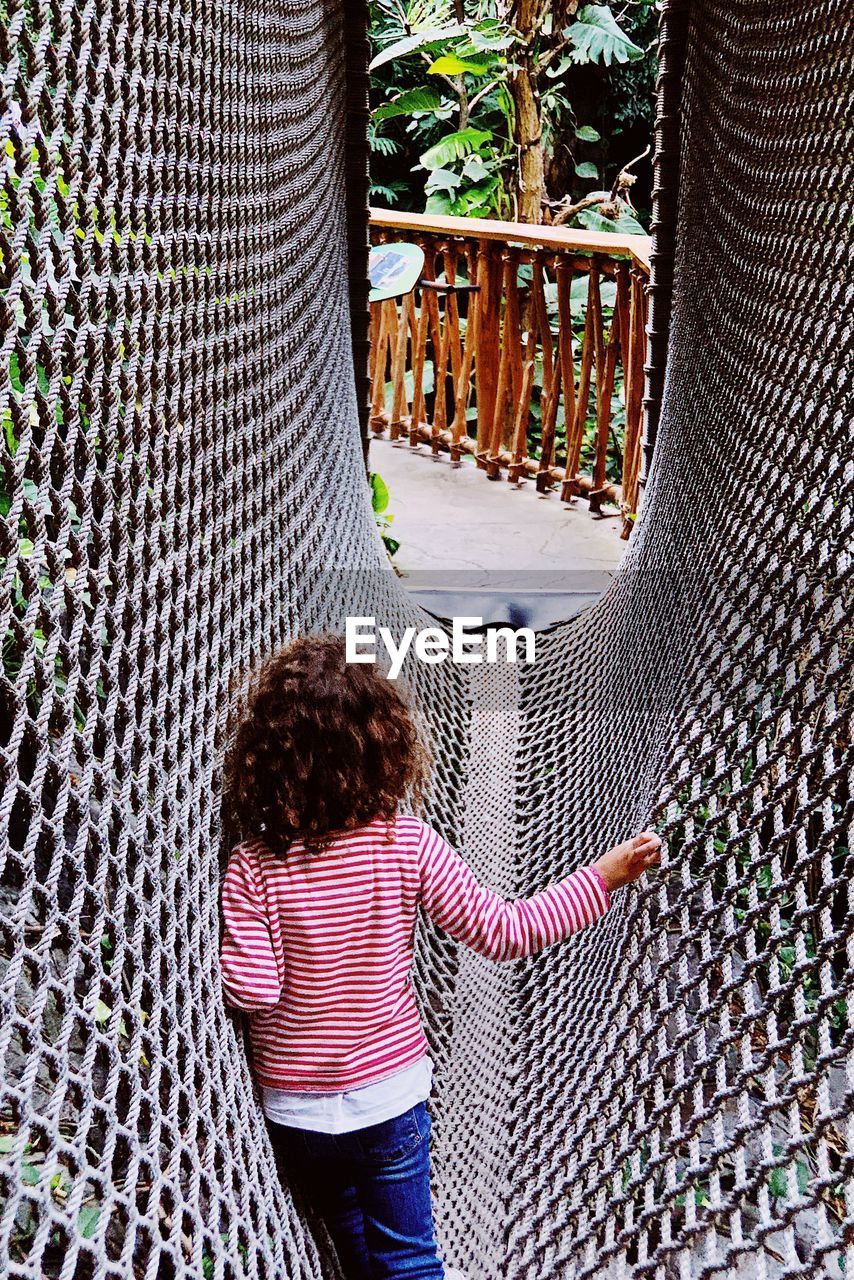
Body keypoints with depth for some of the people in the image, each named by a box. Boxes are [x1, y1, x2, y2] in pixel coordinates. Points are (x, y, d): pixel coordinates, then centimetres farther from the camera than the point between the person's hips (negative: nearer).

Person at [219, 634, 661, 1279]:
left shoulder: (253, 866, -18)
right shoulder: (408, 845, -16)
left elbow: (252, 990, -20)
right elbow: (502, 932, -13)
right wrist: (602, 878, -7)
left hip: (297, 1110, 1)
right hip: (390, 1092, 0)